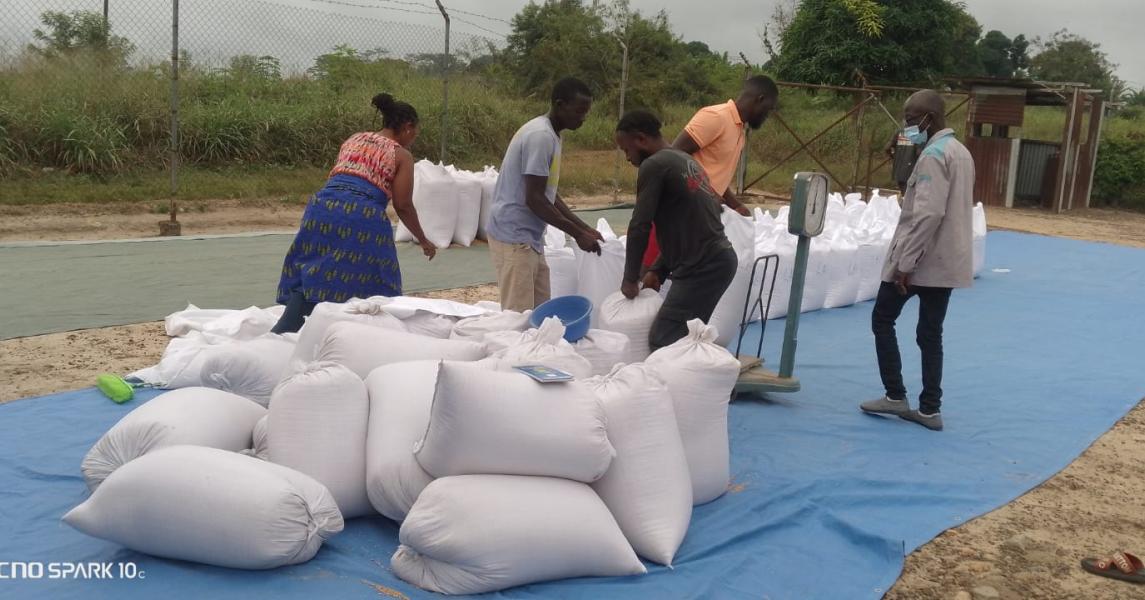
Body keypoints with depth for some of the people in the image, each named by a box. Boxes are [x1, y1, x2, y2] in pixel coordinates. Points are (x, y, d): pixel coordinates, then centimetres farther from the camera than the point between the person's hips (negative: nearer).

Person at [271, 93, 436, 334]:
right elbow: (402, 206, 6)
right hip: (362, 217, -5)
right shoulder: (402, 156, 10)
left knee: (308, 277, 4)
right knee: (363, 284, 7)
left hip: (323, 208, 5)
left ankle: (281, 331, -10)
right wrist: (422, 240, 17)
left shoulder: (353, 140, 26)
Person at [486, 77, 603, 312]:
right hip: (514, 238, -10)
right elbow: (535, 200, -21)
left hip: (529, 237, 10)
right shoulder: (540, 136, -18)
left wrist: (584, 228, 13)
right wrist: (577, 234, -15)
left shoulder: (551, 135, 13)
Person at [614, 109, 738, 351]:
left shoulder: (654, 165, -9)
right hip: (718, 260, 10)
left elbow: (640, 226, -9)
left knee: (662, 343, -10)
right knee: (684, 338, 14)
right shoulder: (684, 160, 20)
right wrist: (658, 271, 18)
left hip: (701, 268, -10)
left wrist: (630, 279, 1)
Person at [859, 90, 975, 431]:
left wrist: (905, 263, -23)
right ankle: (930, 409, 12)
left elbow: (928, 215, -24)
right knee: (931, 334, 10)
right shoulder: (961, 151, 15)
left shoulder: (933, 154, -16)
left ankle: (895, 396, 8)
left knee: (882, 319, 6)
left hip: (921, 259, -9)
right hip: (947, 260, 9)